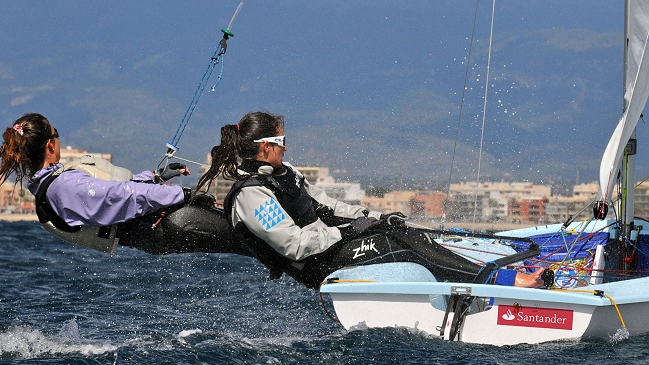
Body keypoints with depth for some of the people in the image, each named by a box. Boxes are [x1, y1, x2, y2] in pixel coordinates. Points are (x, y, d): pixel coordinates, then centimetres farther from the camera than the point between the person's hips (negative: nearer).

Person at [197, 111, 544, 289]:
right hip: (321, 265, -9)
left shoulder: (281, 173, 13)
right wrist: (350, 230, -17)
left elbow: (325, 206, 20)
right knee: (401, 246, -19)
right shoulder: (251, 195, -19)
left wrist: (375, 217, 10)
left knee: (411, 234, -7)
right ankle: (502, 281, -18)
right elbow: (295, 245, -25)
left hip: (333, 238, 9)